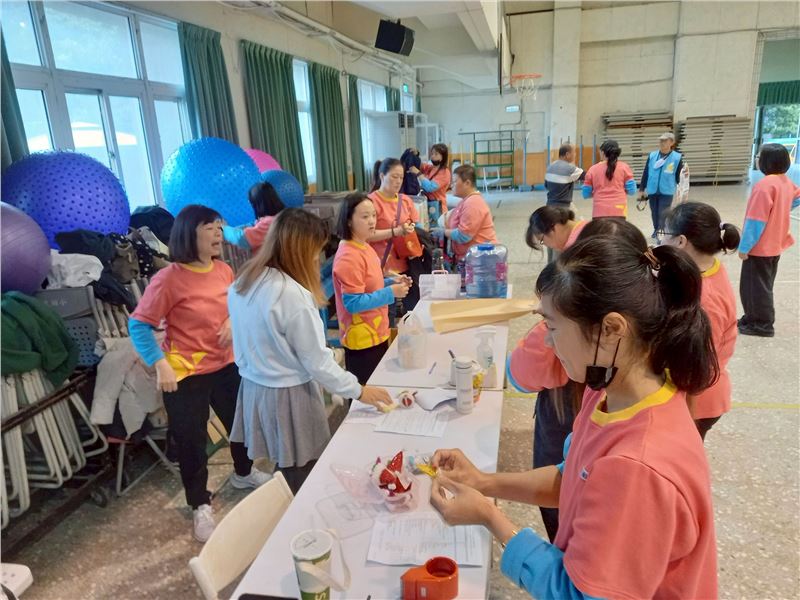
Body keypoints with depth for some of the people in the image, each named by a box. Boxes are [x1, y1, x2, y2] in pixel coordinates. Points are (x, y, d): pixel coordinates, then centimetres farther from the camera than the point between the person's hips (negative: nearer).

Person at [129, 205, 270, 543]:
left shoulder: (224, 271, -1)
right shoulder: (169, 279, -20)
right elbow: (138, 326, -16)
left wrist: (234, 320, -8)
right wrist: (161, 365, -24)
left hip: (225, 366, 6)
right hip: (186, 374, -6)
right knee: (191, 441, 8)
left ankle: (243, 473, 51)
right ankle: (200, 505, 32)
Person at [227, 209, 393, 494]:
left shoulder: (242, 283, 0)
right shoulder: (292, 294, -25)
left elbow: (249, 341, 10)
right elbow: (316, 361, -19)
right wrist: (358, 390, -8)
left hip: (254, 388, 8)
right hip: (287, 396, -8)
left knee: (288, 472, 22)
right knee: (305, 483, 10)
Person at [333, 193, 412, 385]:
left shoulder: (365, 247, 6)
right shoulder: (348, 257, -23)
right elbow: (353, 303, -25)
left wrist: (391, 282, 2)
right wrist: (390, 293, -24)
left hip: (376, 333, 10)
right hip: (362, 338, -10)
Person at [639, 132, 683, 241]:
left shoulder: (677, 157, -6)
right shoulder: (652, 155, 1)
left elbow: (679, 176, -1)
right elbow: (645, 173, 7)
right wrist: (641, 189, 7)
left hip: (667, 192, -3)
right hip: (652, 191, 3)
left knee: (663, 215, -7)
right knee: (654, 213, 14)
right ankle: (656, 231, 35)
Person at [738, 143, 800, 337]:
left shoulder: (765, 185, -23)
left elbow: (756, 221, -23)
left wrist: (744, 247, -17)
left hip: (760, 247, -9)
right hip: (775, 244, 9)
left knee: (754, 287, 1)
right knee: (763, 285, 18)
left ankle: (762, 325, 8)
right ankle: (754, 318, 29)